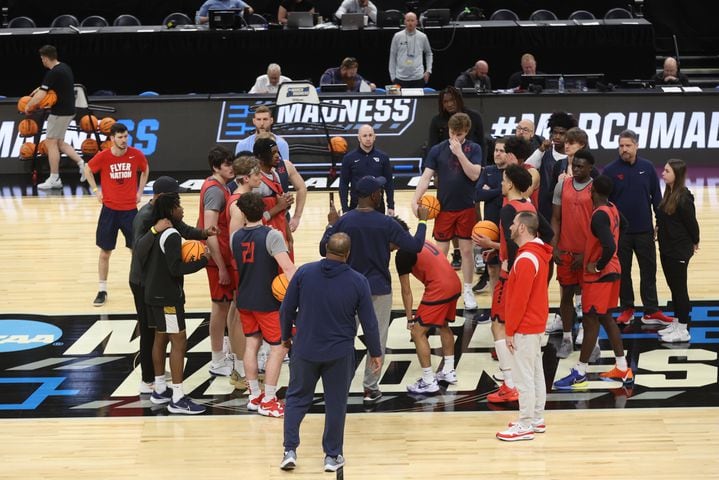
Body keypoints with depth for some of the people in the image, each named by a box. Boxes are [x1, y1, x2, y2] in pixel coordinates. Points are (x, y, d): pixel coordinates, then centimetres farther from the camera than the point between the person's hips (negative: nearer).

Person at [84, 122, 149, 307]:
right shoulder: (103, 157, -10)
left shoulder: (136, 155, -6)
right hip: (109, 210, 0)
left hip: (130, 210, 1)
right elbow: (88, 170, 10)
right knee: (105, 252, 5)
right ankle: (102, 290, 16)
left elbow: (145, 170, 15)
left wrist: (140, 191, 9)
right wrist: (96, 190, 3)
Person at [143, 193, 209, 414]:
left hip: (153, 293, 10)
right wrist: (202, 261, -16)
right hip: (168, 296, -10)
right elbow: (176, 268, -25)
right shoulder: (171, 236, -19)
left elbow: (144, 260, 16)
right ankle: (177, 398, -10)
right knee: (179, 342, -8)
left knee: (160, 338, 18)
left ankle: (159, 390, 27)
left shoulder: (155, 232, 9)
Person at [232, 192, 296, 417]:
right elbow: (288, 267, -28)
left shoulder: (236, 237, 1)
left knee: (252, 343, 15)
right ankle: (268, 402, 2)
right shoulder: (271, 236, -18)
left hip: (244, 300, 6)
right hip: (268, 302, -6)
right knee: (279, 348, 2)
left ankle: (255, 396, 20)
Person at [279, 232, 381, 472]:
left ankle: (290, 450, 11)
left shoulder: (304, 273, -10)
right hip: (340, 353, -1)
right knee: (336, 403, 13)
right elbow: (369, 322, -5)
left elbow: (286, 309, -2)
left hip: (305, 349, 1)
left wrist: (286, 336, 16)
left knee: (296, 398, 17)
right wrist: (375, 352, 10)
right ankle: (332, 456, 20)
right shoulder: (358, 282, -11)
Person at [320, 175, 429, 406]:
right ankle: (370, 388, 9)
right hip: (379, 289, -2)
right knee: (376, 340, 7)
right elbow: (415, 246, -9)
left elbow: (323, 250, 0)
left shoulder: (342, 221, -8)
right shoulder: (385, 223, -13)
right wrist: (422, 221, 6)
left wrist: (331, 224, 12)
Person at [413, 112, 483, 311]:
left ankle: (467, 291, 18)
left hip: (466, 208, 0)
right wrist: (416, 199, -15)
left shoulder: (473, 149, -3)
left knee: (466, 250, 6)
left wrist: (459, 153, -22)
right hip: (443, 208, 0)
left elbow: (474, 174, -14)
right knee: (441, 251, 6)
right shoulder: (437, 150, -3)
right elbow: (426, 177, -4)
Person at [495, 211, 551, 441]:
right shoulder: (538, 253, 9)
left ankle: (525, 426, 0)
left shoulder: (526, 259, -22)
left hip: (525, 327, -10)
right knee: (536, 372, 15)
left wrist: (510, 331, -16)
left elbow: (519, 300, -22)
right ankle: (537, 419, 23)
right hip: (536, 324, 10)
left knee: (524, 376, -4)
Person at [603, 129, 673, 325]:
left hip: (644, 230, 1)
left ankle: (651, 311, 8)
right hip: (619, 231, -1)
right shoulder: (610, 170, -4)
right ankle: (627, 309, 19)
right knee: (623, 272, 7)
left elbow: (656, 196, 7)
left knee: (649, 270, 3)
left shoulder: (647, 168, 2)